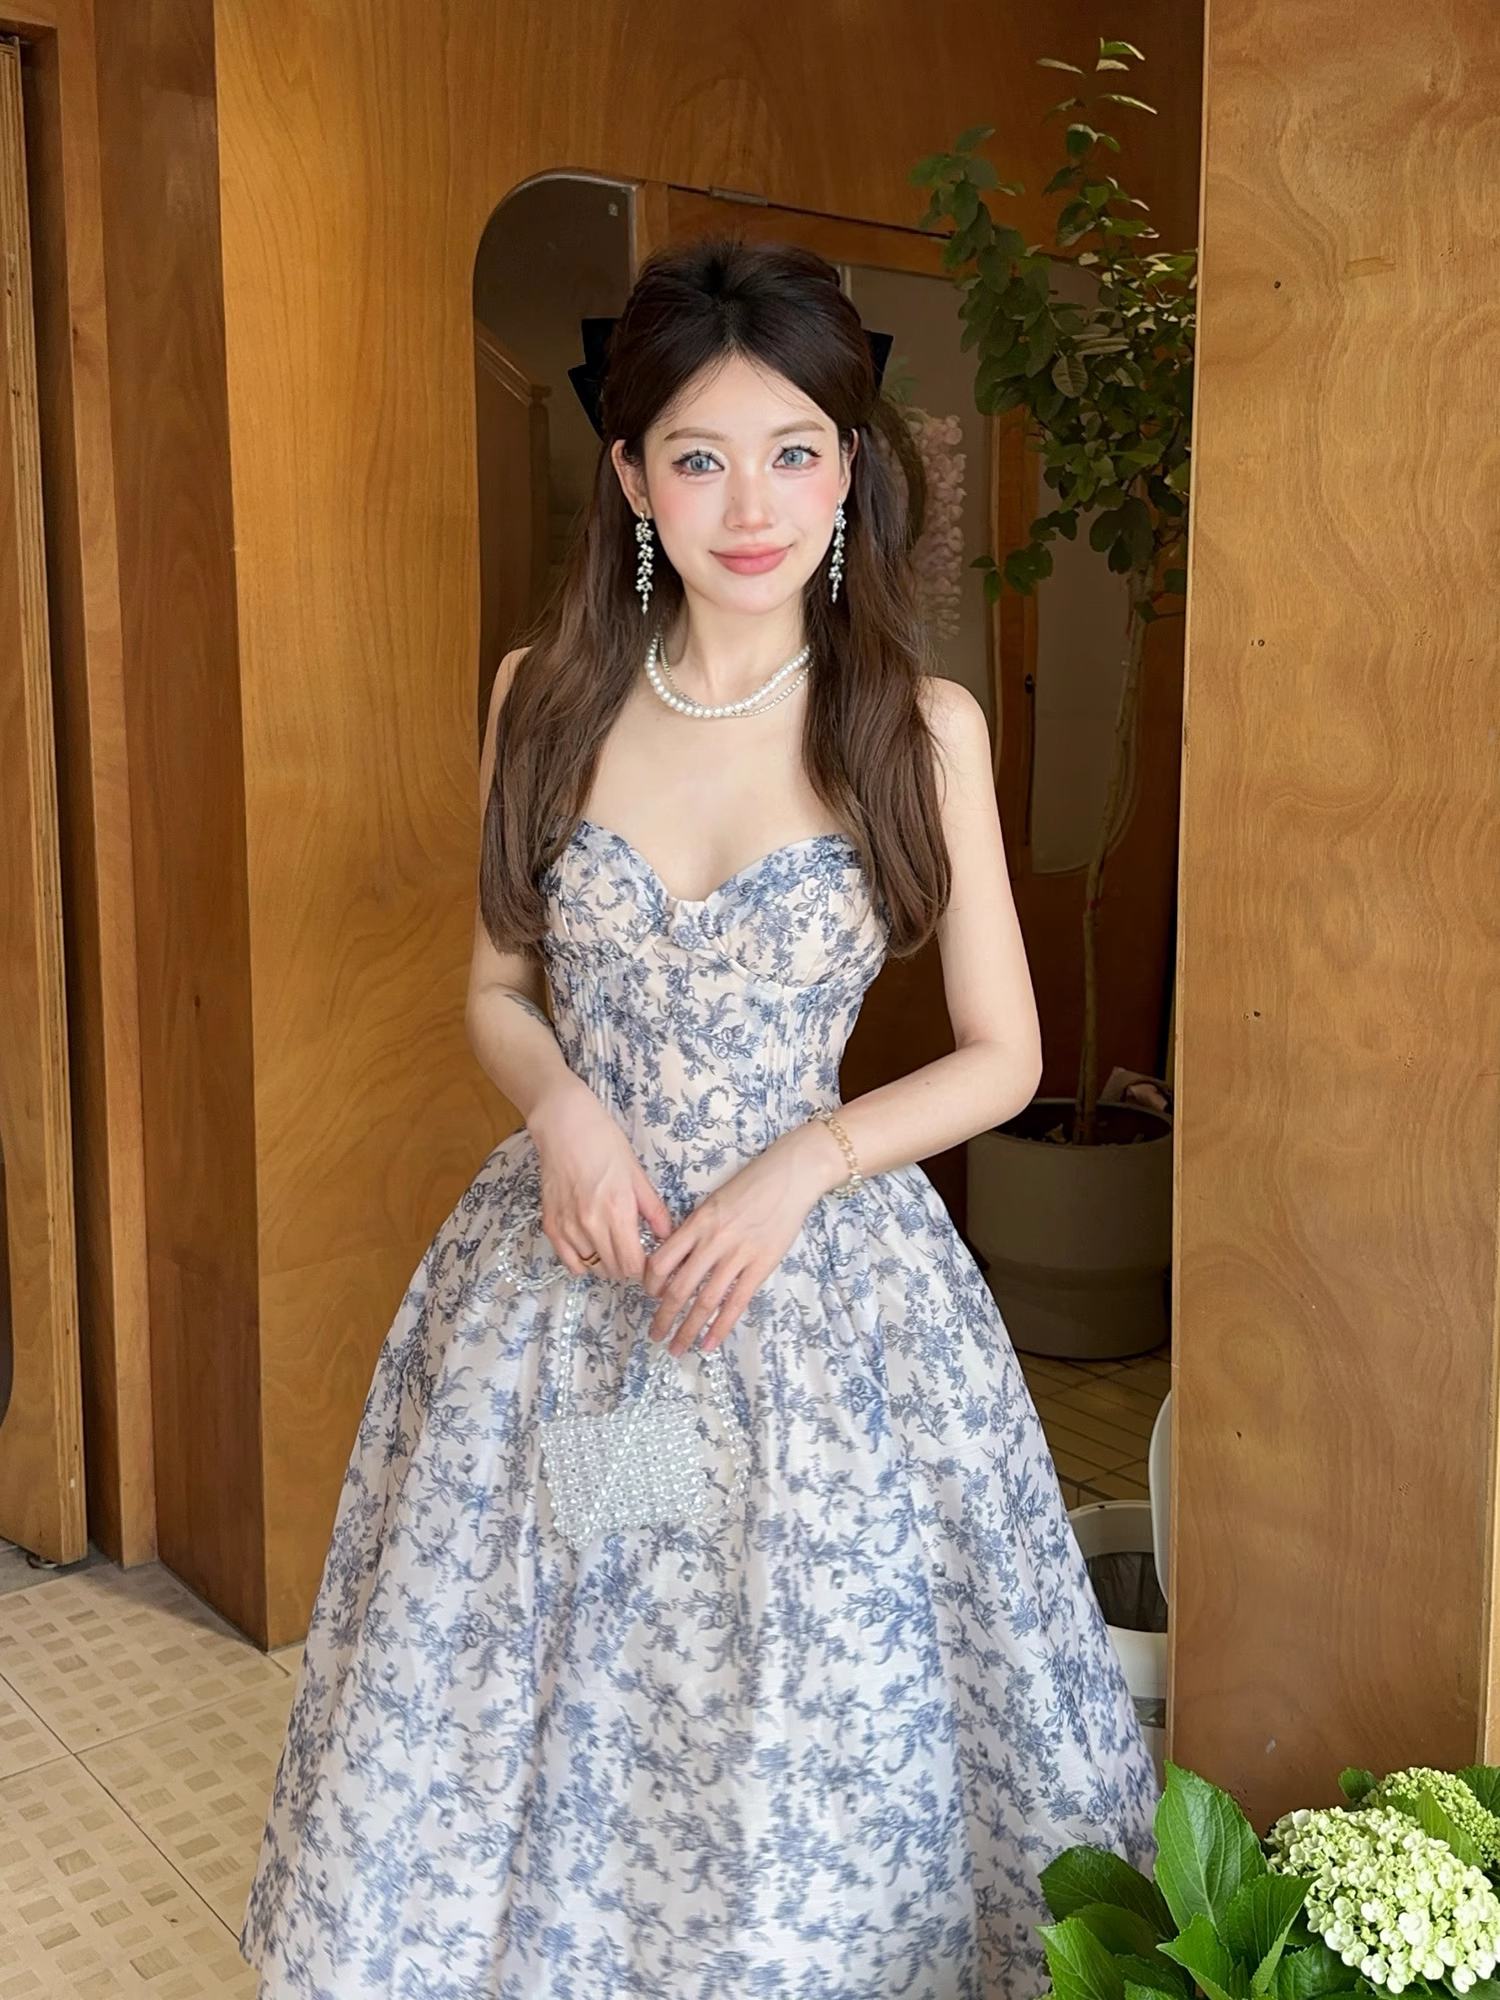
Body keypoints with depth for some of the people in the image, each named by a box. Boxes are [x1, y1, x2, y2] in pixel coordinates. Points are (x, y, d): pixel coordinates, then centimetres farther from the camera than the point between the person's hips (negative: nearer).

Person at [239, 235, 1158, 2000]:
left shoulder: (921, 724, -7)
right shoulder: (548, 696, -1)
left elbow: (1001, 1054, -2)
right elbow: (498, 992, 9)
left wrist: (802, 1164, -15)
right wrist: (564, 1107, -12)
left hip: (822, 1276, -1)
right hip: (567, 1267, 2)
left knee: (816, 1747, 9)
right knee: (528, 1710, 14)